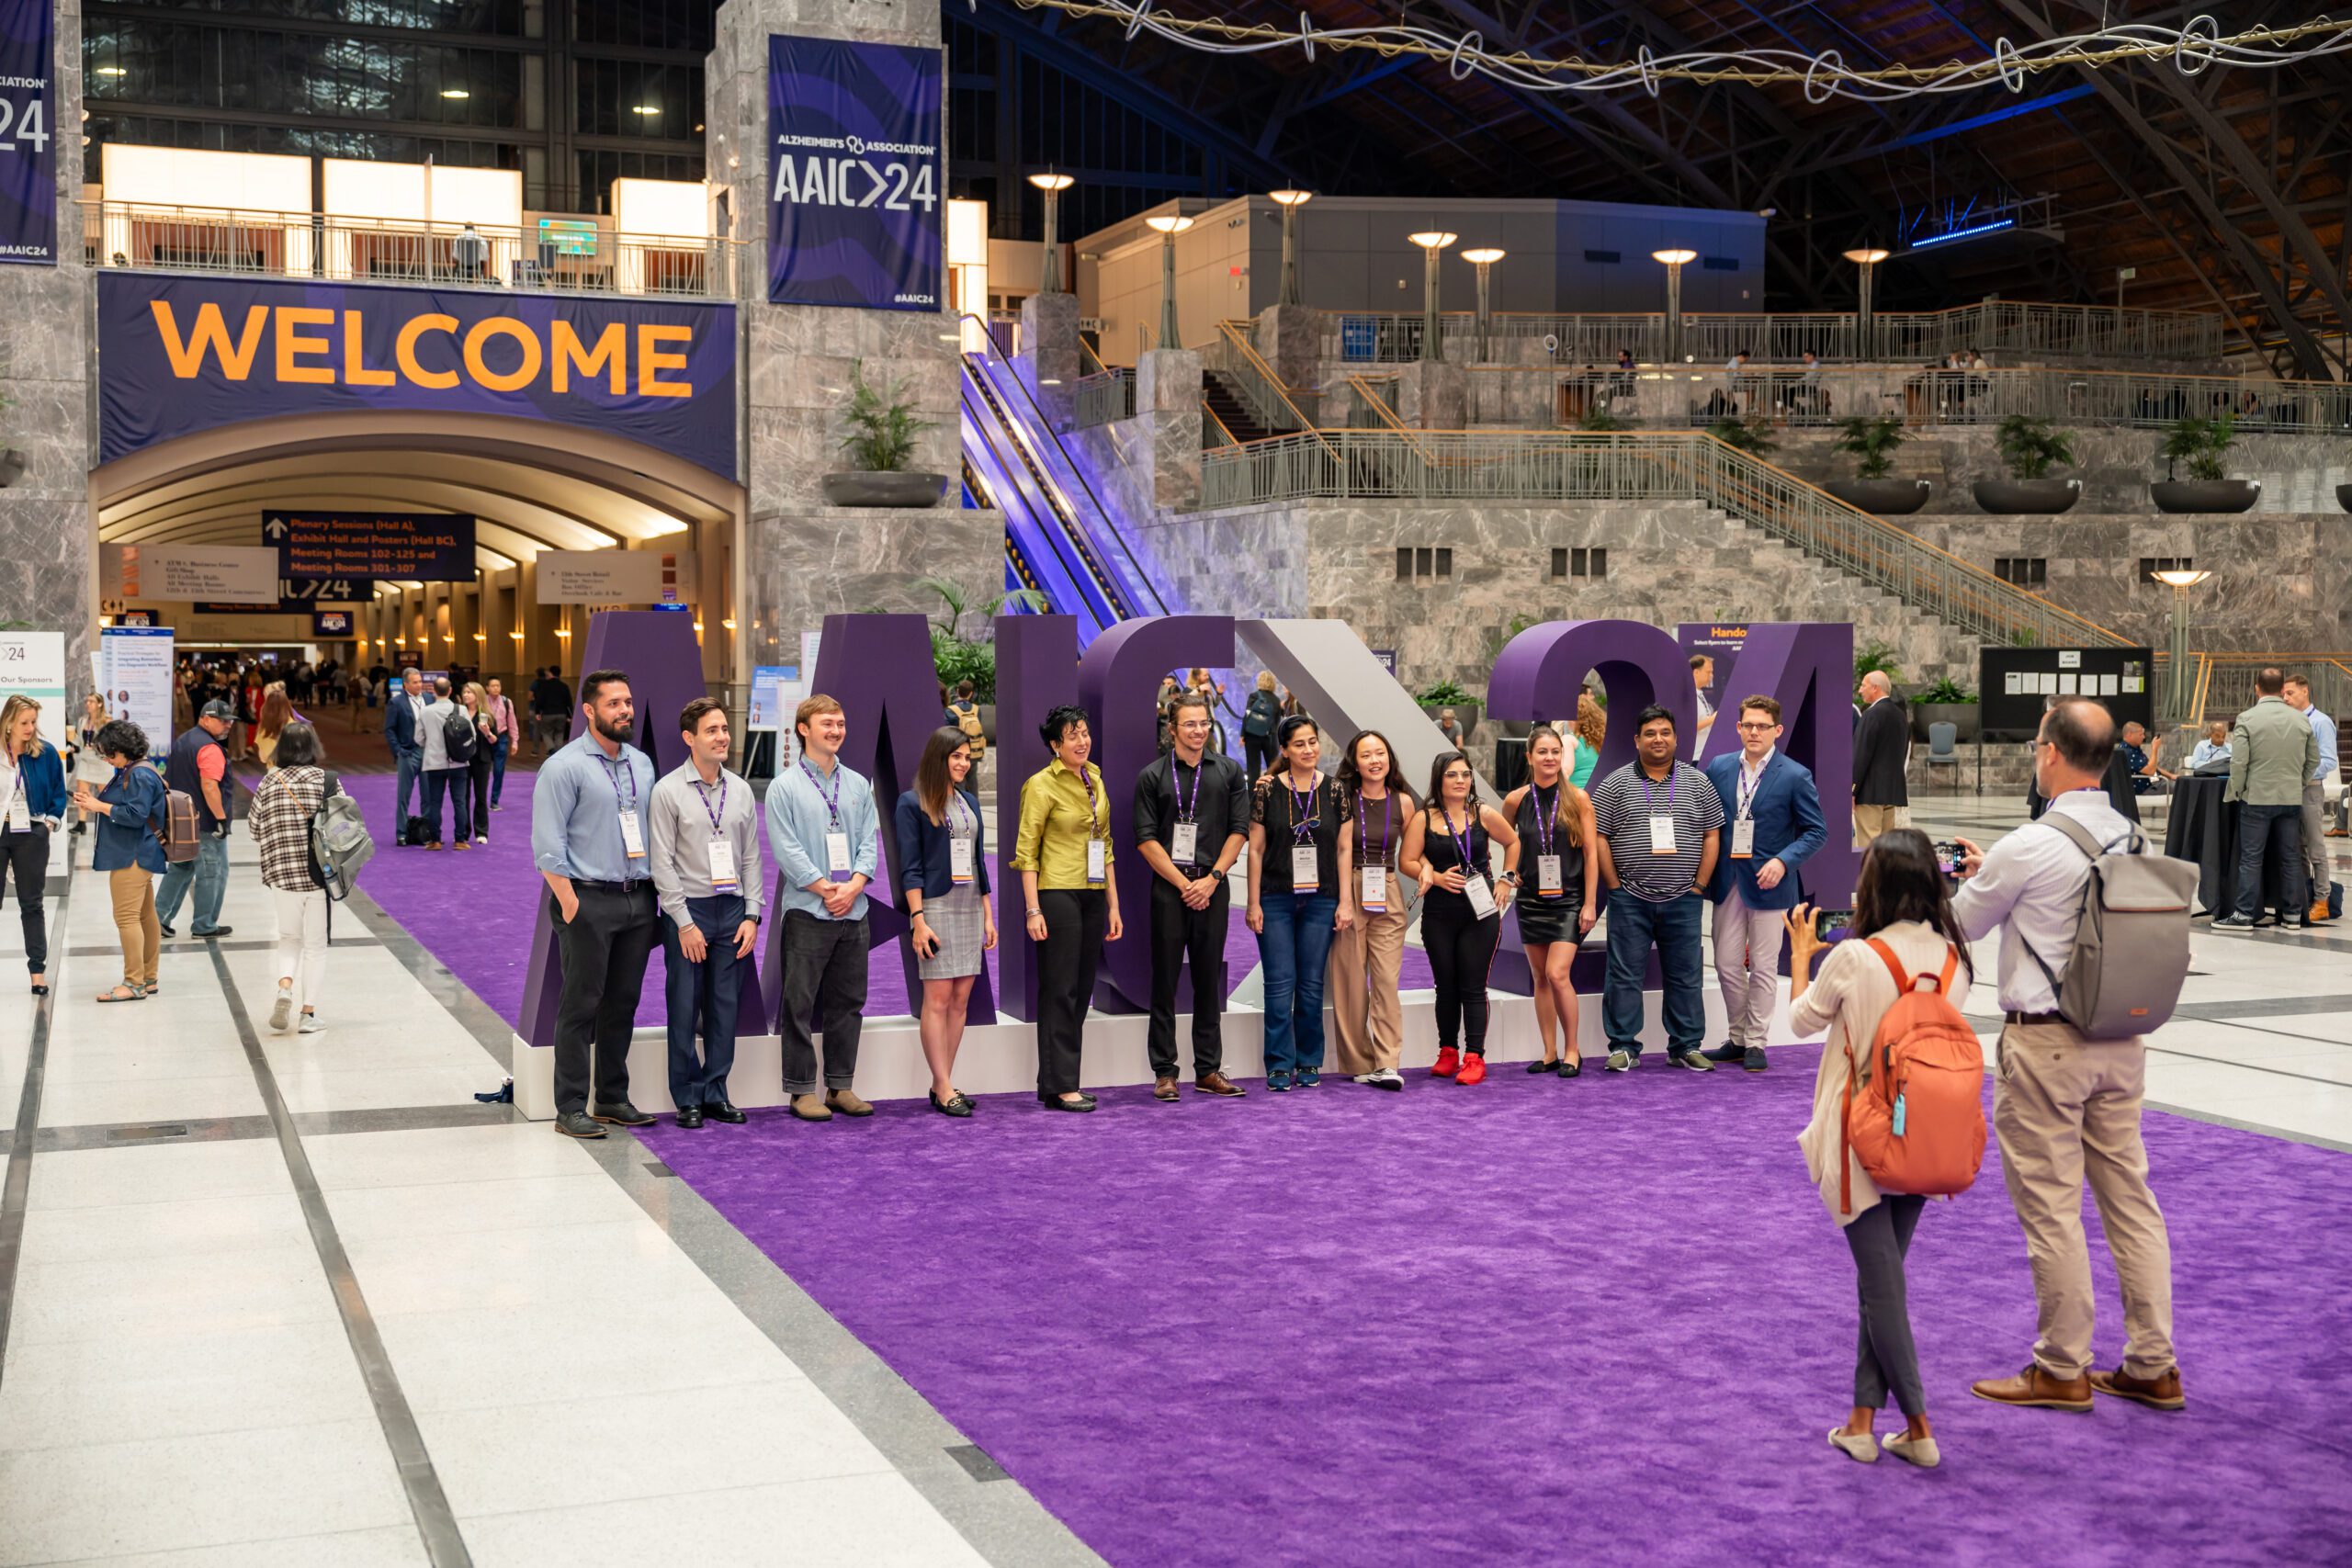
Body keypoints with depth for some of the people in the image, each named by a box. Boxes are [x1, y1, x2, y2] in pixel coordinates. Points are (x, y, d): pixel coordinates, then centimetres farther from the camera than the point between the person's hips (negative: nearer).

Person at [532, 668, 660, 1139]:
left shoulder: (642, 764, 13)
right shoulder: (565, 767, -7)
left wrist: (655, 892, 10)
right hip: (590, 899, -6)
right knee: (581, 1006, -2)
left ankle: (613, 1099, 20)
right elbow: (547, 845, -11)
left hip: (638, 900, 6)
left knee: (623, 1003, 11)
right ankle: (571, 1109, 3)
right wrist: (570, 905, -15)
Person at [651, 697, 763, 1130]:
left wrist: (751, 916, 2)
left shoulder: (741, 790, 9)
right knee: (685, 1009, 1)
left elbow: (751, 857, 10)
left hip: (733, 908, 4)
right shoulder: (668, 791, -5)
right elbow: (663, 863, -8)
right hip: (687, 909, -4)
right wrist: (685, 922, -11)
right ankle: (688, 1098, 10)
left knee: (725, 1008, 7)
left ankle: (716, 1093, 16)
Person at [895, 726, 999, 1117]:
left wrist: (988, 915, 13)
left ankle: (943, 1084, 9)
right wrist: (917, 920, -14)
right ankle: (943, 1087, -5)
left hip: (971, 908, 6)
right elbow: (910, 868, -7)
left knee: (961, 999, 4)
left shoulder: (969, 802, 15)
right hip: (936, 906, -6)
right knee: (938, 997, -7)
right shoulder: (912, 803, -3)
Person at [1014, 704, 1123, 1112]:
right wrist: (1033, 910, -16)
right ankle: (1059, 1086, -2)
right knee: (1060, 992, -5)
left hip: (1093, 896, 7)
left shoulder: (1096, 781, 13)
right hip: (1058, 894, -7)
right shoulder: (1042, 785, -7)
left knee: (1081, 993, 8)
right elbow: (1026, 850, -9)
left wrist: (1113, 905, 15)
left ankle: (1060, 1083, 14)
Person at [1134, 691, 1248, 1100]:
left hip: (1213, 888, 2)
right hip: (1168, 889, -2)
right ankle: (1165, 1072, 5)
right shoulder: (1152, 776, 2)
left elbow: (1238, 830, 5)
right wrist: (1183, 882, -8)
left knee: (1209, 980, 7)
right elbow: (1146, 839, -2)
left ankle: (1208, 1070, 13)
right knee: (1165, 982, 0)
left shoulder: (1228, 772, 9)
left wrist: (1211, 879, -6)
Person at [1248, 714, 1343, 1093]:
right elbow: (1255, 849, 1)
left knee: (1312, 984, 6)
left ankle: (1309, 1063, 16)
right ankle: (1280, 1066, 5)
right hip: (1276, 900, -1)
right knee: (1280, 983, -2)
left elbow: (1342, 849, 5)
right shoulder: (1267, 788, -1)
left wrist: (1343, 902, 1)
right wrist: (1254, 903, -3)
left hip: (1320, 900, 1)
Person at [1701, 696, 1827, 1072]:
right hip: (1727, 881, 4)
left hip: (1767, 882, -4)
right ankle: (1736, 1039, 22)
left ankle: (1756, 1043, 14)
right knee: (1727, 965, 8)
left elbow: (1816, 831, -4)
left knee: (1763, 969, 4)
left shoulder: (1795, 776, -7)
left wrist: (1783, 861, -18)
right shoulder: (1719, 768, 5)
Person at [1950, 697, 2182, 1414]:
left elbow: (1965, 923, -2)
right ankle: (2152, 1364, 19)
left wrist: (1970, 878, 19)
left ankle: (2061, 1370, 11)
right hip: (2122, 1039, 7)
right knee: (2130, 1196, 13)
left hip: (2045, 1045, -7)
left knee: (2050, 1206, 2)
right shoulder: (2134, 840, 4)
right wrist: (1988, 871, 20)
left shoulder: (2029, 848, -17)